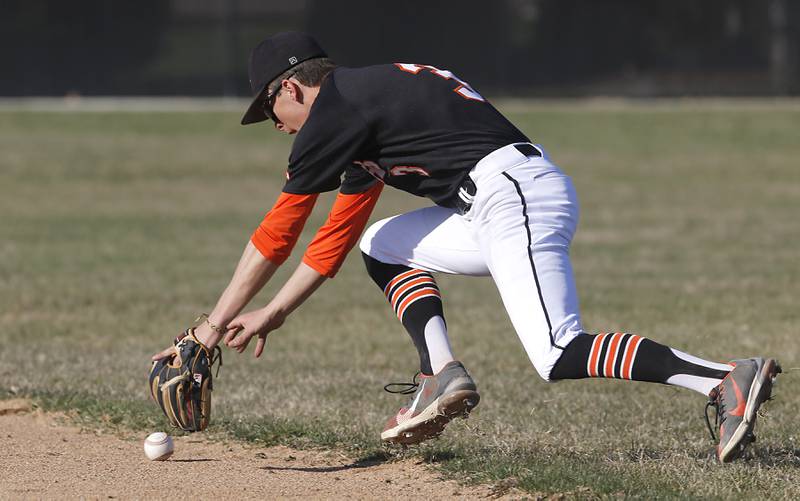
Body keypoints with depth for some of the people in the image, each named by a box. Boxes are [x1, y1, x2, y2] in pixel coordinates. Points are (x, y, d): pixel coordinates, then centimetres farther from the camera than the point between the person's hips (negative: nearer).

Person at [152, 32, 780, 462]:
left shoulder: (336, 109, -1)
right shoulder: (363, 107, 27)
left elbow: (277, 234, 2)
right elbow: (337, 237, 33)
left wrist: (215, 323, 8)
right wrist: (274, 313, 32)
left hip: (514, 192, -10)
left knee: (558, 355, -20)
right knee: (383, 246, 23)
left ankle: (724, 380, -30)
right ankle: (442, 374, 2)